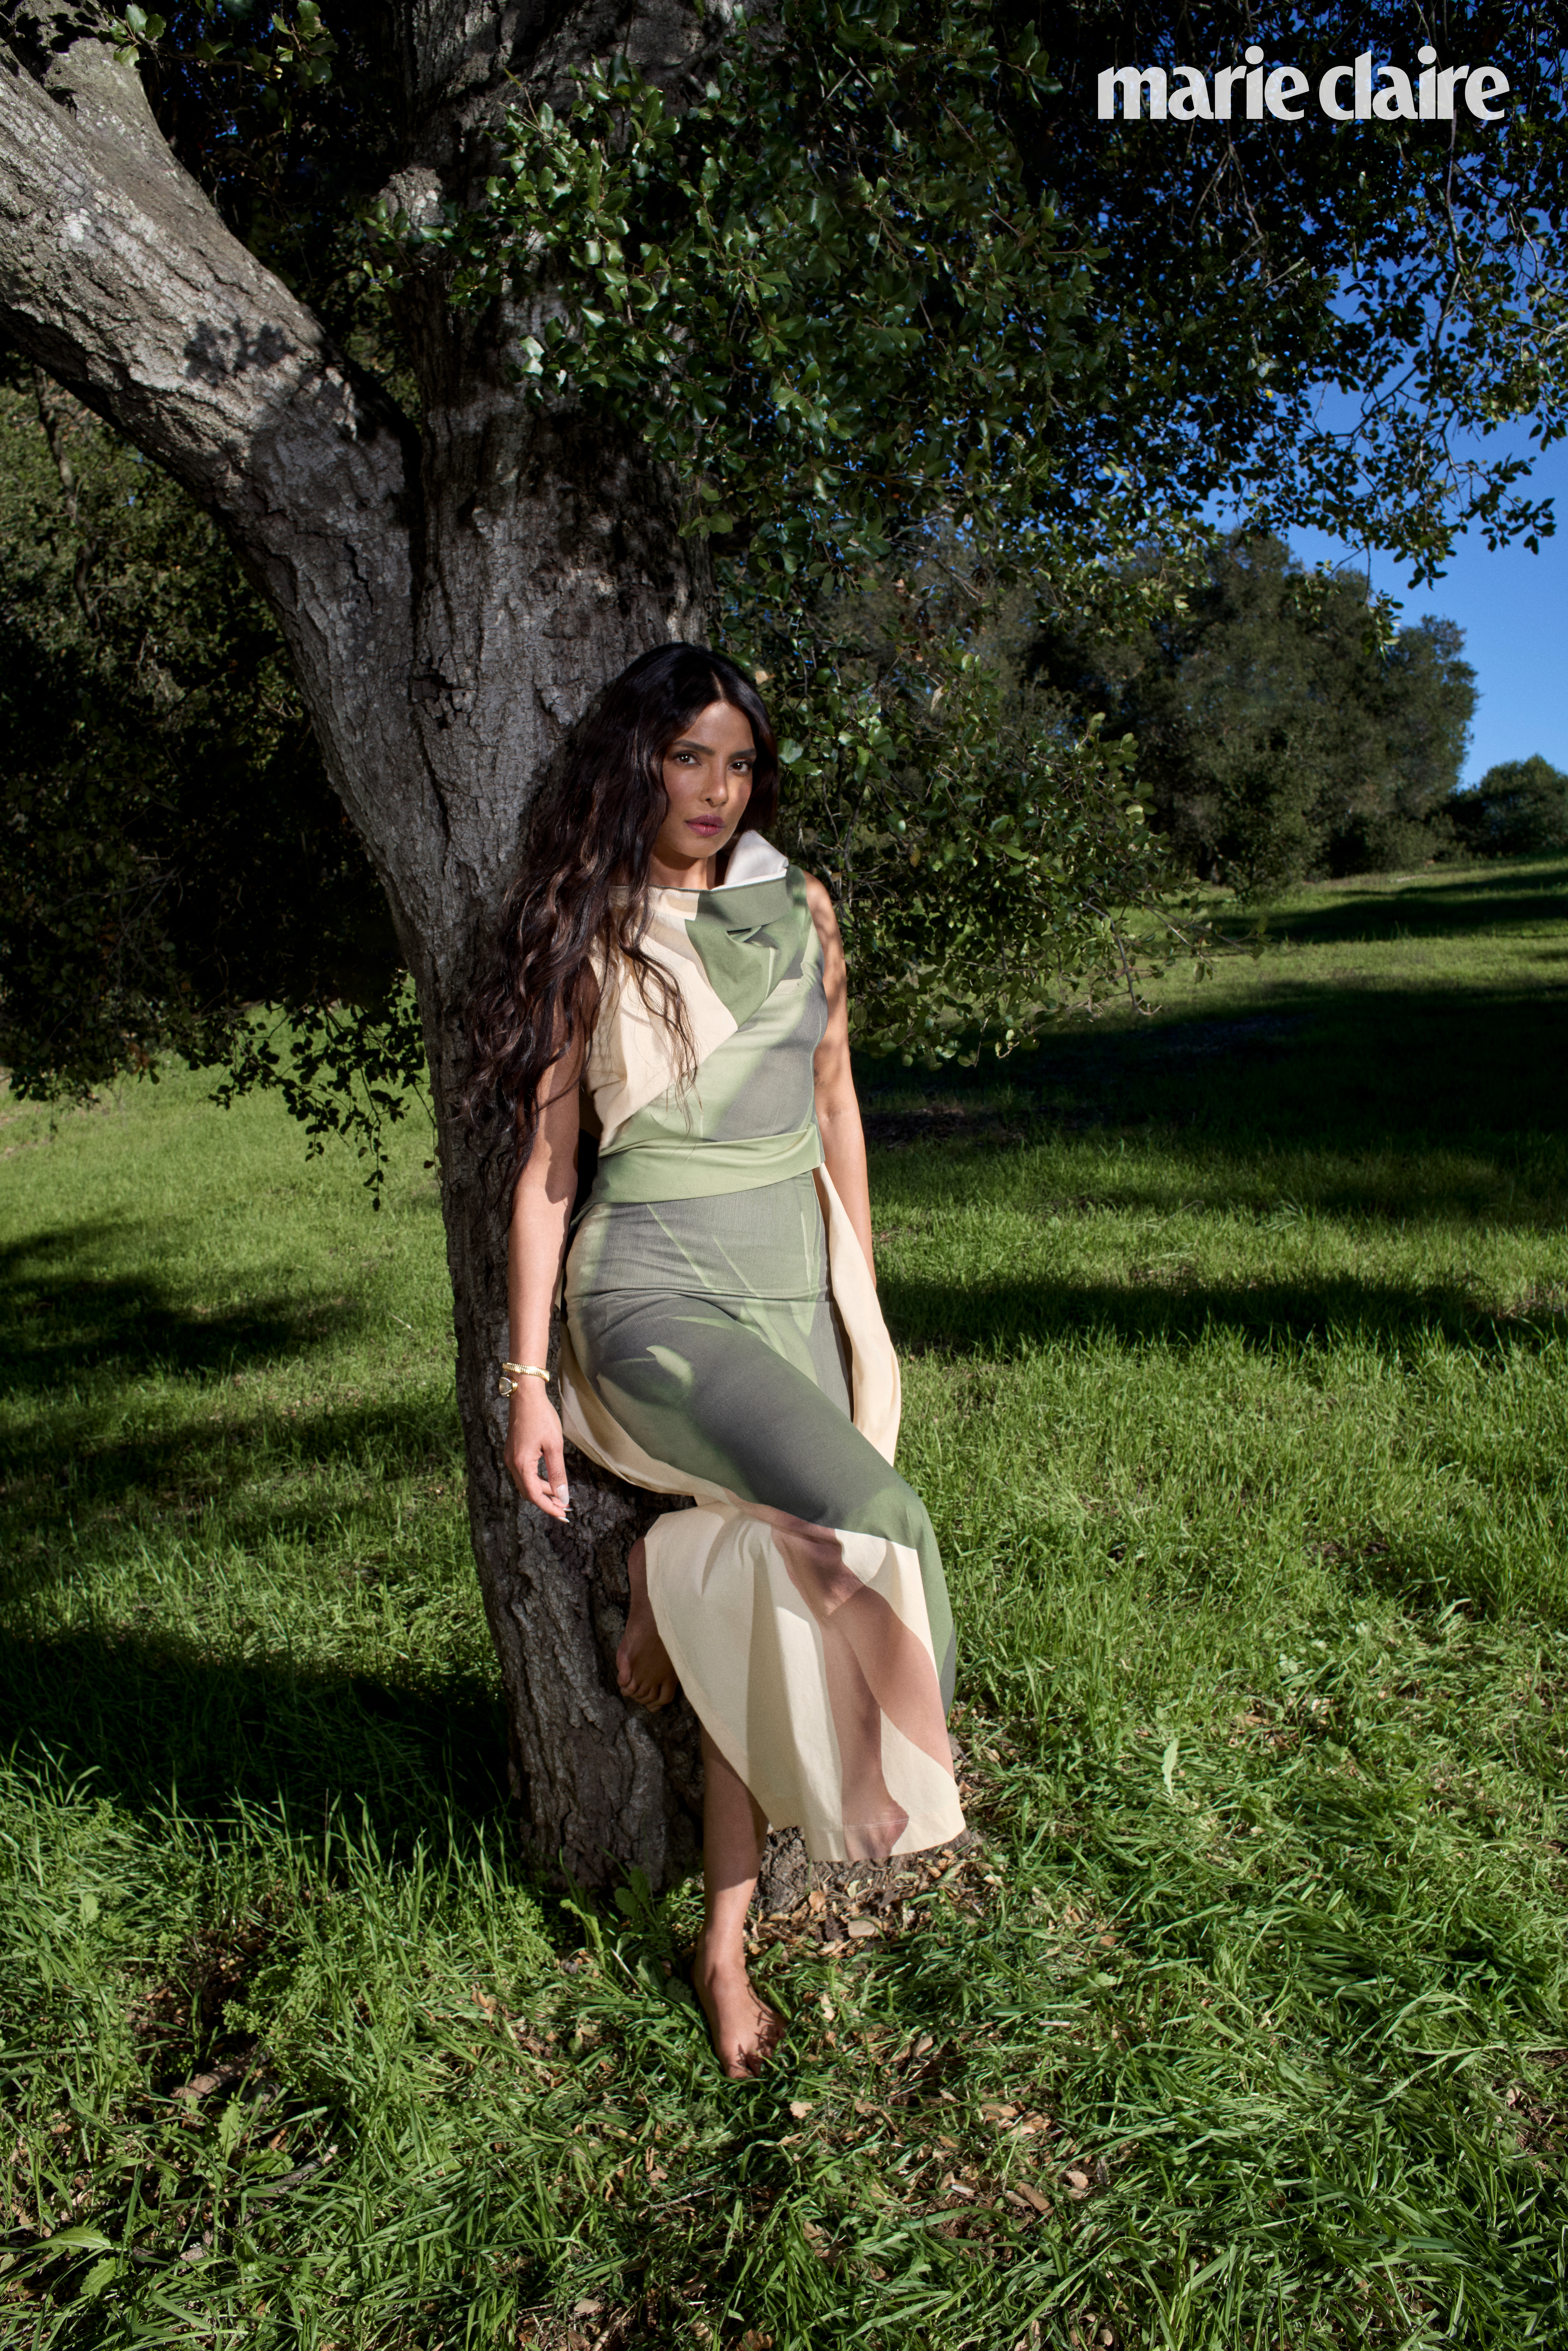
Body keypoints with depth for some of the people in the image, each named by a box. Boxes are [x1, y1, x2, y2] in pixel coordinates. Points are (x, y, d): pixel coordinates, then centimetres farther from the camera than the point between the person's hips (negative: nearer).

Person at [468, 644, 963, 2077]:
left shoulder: (799, 908, 8)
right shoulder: (590, 936, -2)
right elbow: (546, 1163, -3)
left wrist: (864, 1296, 15)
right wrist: (528, 1380, -5)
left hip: (792, 1282, 4)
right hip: (652, 1288, -4)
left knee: (772, 1614, 4)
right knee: (863, 1510, -27)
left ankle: (726, 1948, 24)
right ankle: (660, 1591, 6)